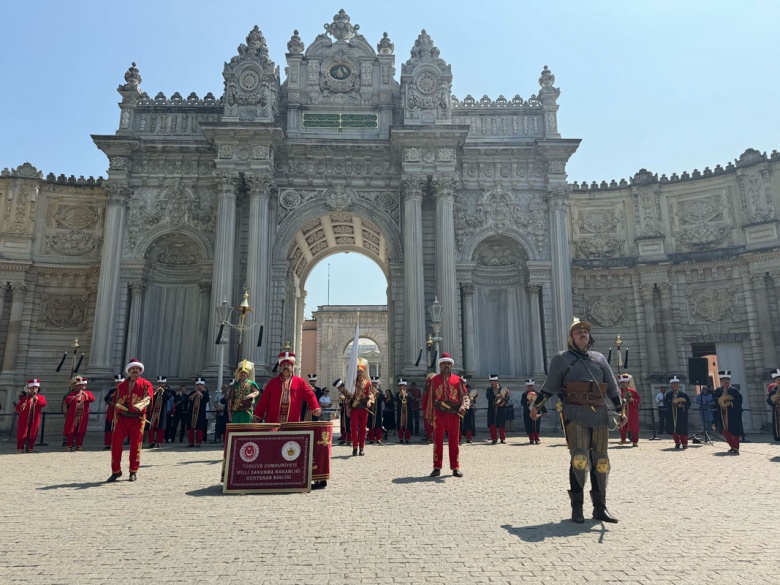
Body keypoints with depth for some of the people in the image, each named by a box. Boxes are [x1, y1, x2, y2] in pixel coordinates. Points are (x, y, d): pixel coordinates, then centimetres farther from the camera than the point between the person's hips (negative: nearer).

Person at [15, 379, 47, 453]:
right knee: (22, 435, -1)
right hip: (24, 420, -2)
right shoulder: (25, 398, 0)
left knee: (32, 435, 5)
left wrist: (37, 399, -29)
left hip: (34, 421, 2)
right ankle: (20, 449, 6)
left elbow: (44, 403, -14)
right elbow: (17, 408, -3)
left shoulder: (40, 397, 6)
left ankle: (29, 448, 15)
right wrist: (21, 407, -25)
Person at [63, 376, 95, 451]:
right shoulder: (72, 394, 5)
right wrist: (74, 397, -29)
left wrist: (85, 395, -25)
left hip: (83, 416, 1)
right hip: (73, 416, -1)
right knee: (71, 431, 0)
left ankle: (79, 445, 10)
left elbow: (92, 399, -10)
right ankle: (69, 445, 8)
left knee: (81, 431, 2)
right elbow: (66, 400, -13)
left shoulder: (87, 393, 8)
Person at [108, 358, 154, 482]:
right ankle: (116, 471, 14)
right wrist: (116, 420, 10)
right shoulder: (121, 385, 13)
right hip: (122, 418, 3)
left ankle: (133, 472, 17)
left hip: (137, 419, -3)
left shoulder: (146, 384, 1)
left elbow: (147, 398, -14)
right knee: (115, 443, 0)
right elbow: (117, 402, 15)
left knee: (135, 445, 3)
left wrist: (138, 406, -35)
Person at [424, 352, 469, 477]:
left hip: (454, 415, 1)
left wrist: (464, 406, -17)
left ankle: (455, 468, 14)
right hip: (439, 414, -1)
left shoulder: (458, 380, 7)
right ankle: (437, 468, 10)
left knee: (454, 442, 6)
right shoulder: (433, 380, 5)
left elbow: (464, 395, 3)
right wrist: (429, 416, 4)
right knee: (438, 441, 3)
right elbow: (429, 398, 6)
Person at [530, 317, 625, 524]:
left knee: (600, 462, 6)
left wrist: (621, 411, 14)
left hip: (600, 416, 4)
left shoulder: (599, 358, 18)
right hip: (575, 415, -4)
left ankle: (600, 508, 17)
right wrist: (536, 405, 4)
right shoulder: (561, 358, 8)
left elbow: (612, 387, 19)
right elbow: (550, 386, 8)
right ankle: (576, 507, -1)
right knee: (580, 460, -13)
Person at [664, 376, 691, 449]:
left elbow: (688, 403, 0)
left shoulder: (683, 394, 0)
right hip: (672, 415, 3)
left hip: (681, 415, -3)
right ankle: (677, 443, 19)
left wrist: (683, 406, -18)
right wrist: (672, 403, -14)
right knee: (673, 429, 4)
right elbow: (667, 404, 5)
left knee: (683, 429, -3)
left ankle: (684, 443, 10)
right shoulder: (668, 395, 8)